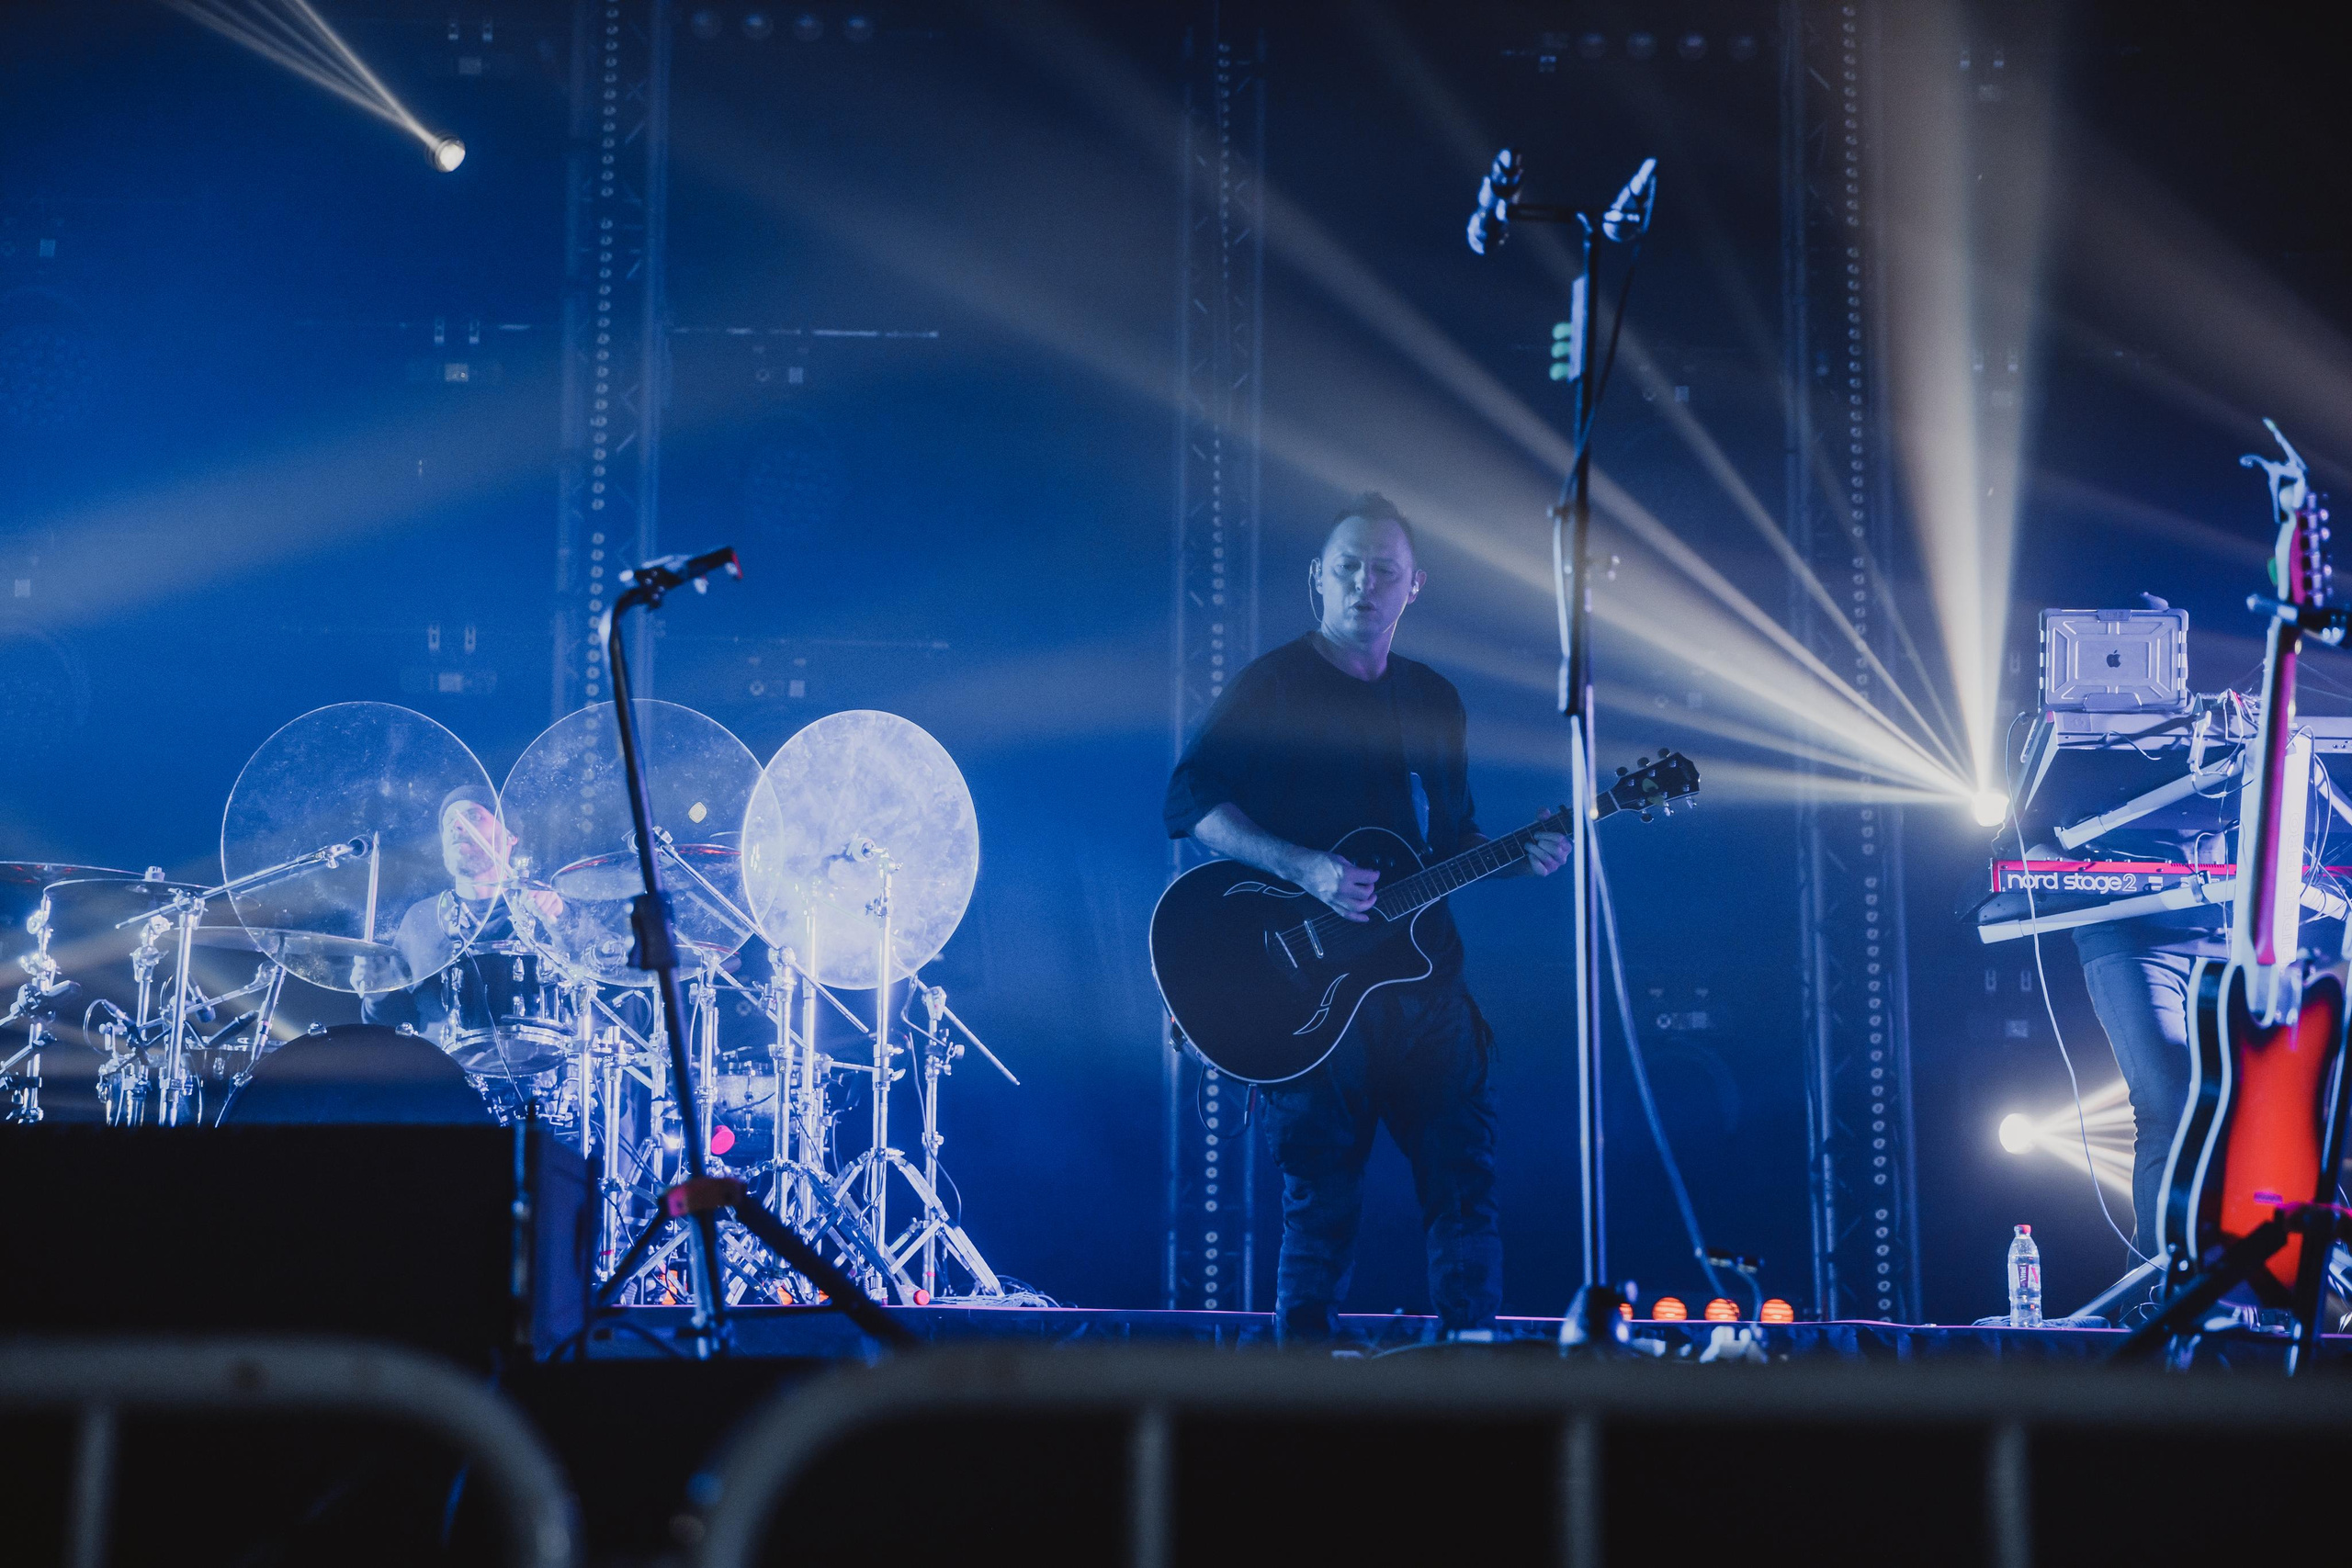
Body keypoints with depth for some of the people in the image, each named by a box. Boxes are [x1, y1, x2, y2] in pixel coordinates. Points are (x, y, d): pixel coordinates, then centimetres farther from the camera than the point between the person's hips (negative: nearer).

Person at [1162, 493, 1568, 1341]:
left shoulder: (1433, 699, 16)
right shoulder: (1272, 685, -1)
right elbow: (1190, 800, -11)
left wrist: (1517, 855, 1)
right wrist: (1305, 870, -21)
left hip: (1424, 979, 5)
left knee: (1465, 1191, 1)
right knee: (1321, 1205, -4)